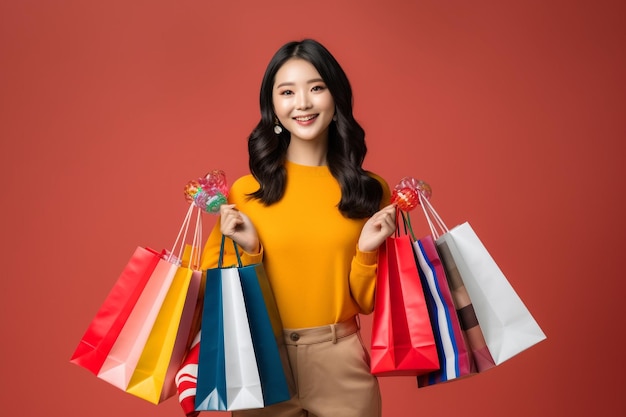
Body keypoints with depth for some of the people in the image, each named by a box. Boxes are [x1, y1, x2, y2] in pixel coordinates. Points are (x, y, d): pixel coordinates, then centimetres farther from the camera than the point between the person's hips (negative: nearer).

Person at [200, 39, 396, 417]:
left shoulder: (371, 190, -1)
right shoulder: (246, 191, -5)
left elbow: (367, 303, 3)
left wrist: (367, 252, -12)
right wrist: (247, 251, -13)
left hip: (341, 362, 1)